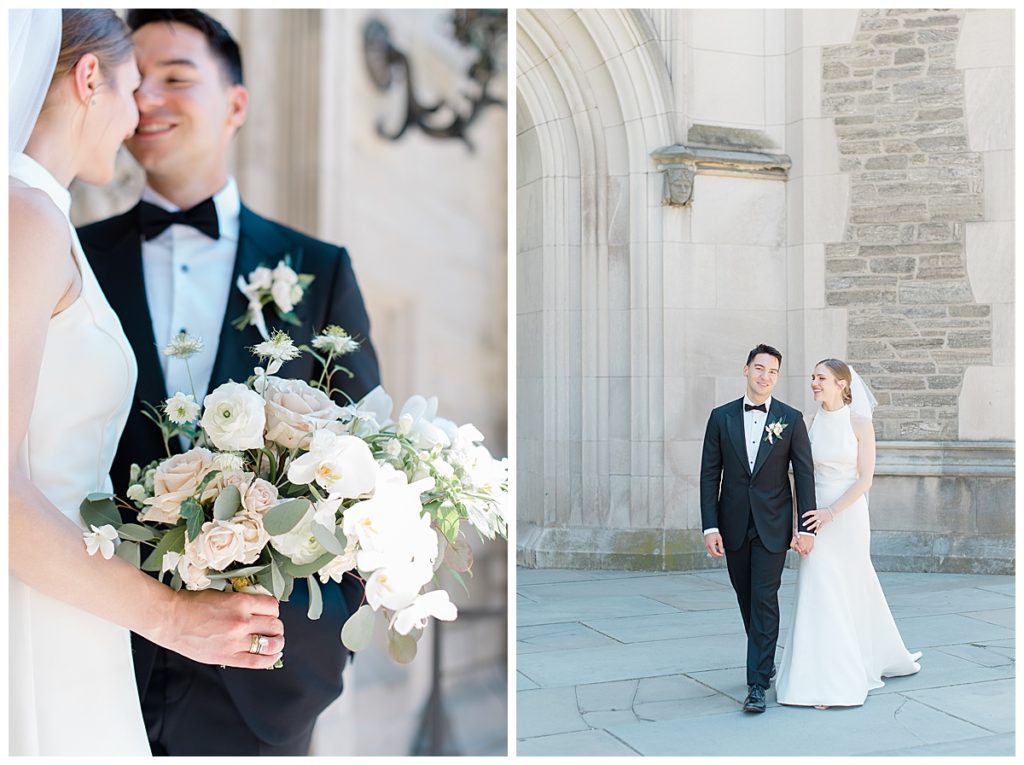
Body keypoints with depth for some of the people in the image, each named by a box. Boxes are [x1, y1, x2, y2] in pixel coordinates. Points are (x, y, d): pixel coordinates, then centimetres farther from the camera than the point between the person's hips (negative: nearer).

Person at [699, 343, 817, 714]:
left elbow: (804, 475, -2)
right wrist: (710, 526, -6)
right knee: (746, 599, 14)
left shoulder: (791, 419, -2)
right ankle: (765, 661, 34)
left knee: (764, 599, -7)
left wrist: (807, 528, -7)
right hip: (734, 525, 2)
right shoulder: (721, 417, 1)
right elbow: (709, 475, 0)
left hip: (773, 526, -2)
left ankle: (757, 683, -2)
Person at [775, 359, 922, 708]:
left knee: (850, 589, 6)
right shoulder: (810, 423, 5)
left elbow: (865, 478, -10)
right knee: (819, 592, 3)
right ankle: (825, 678, 16)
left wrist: (831, 513, -18)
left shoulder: (859, 423, -6)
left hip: (847, 515, -3)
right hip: (816, 515, 3)